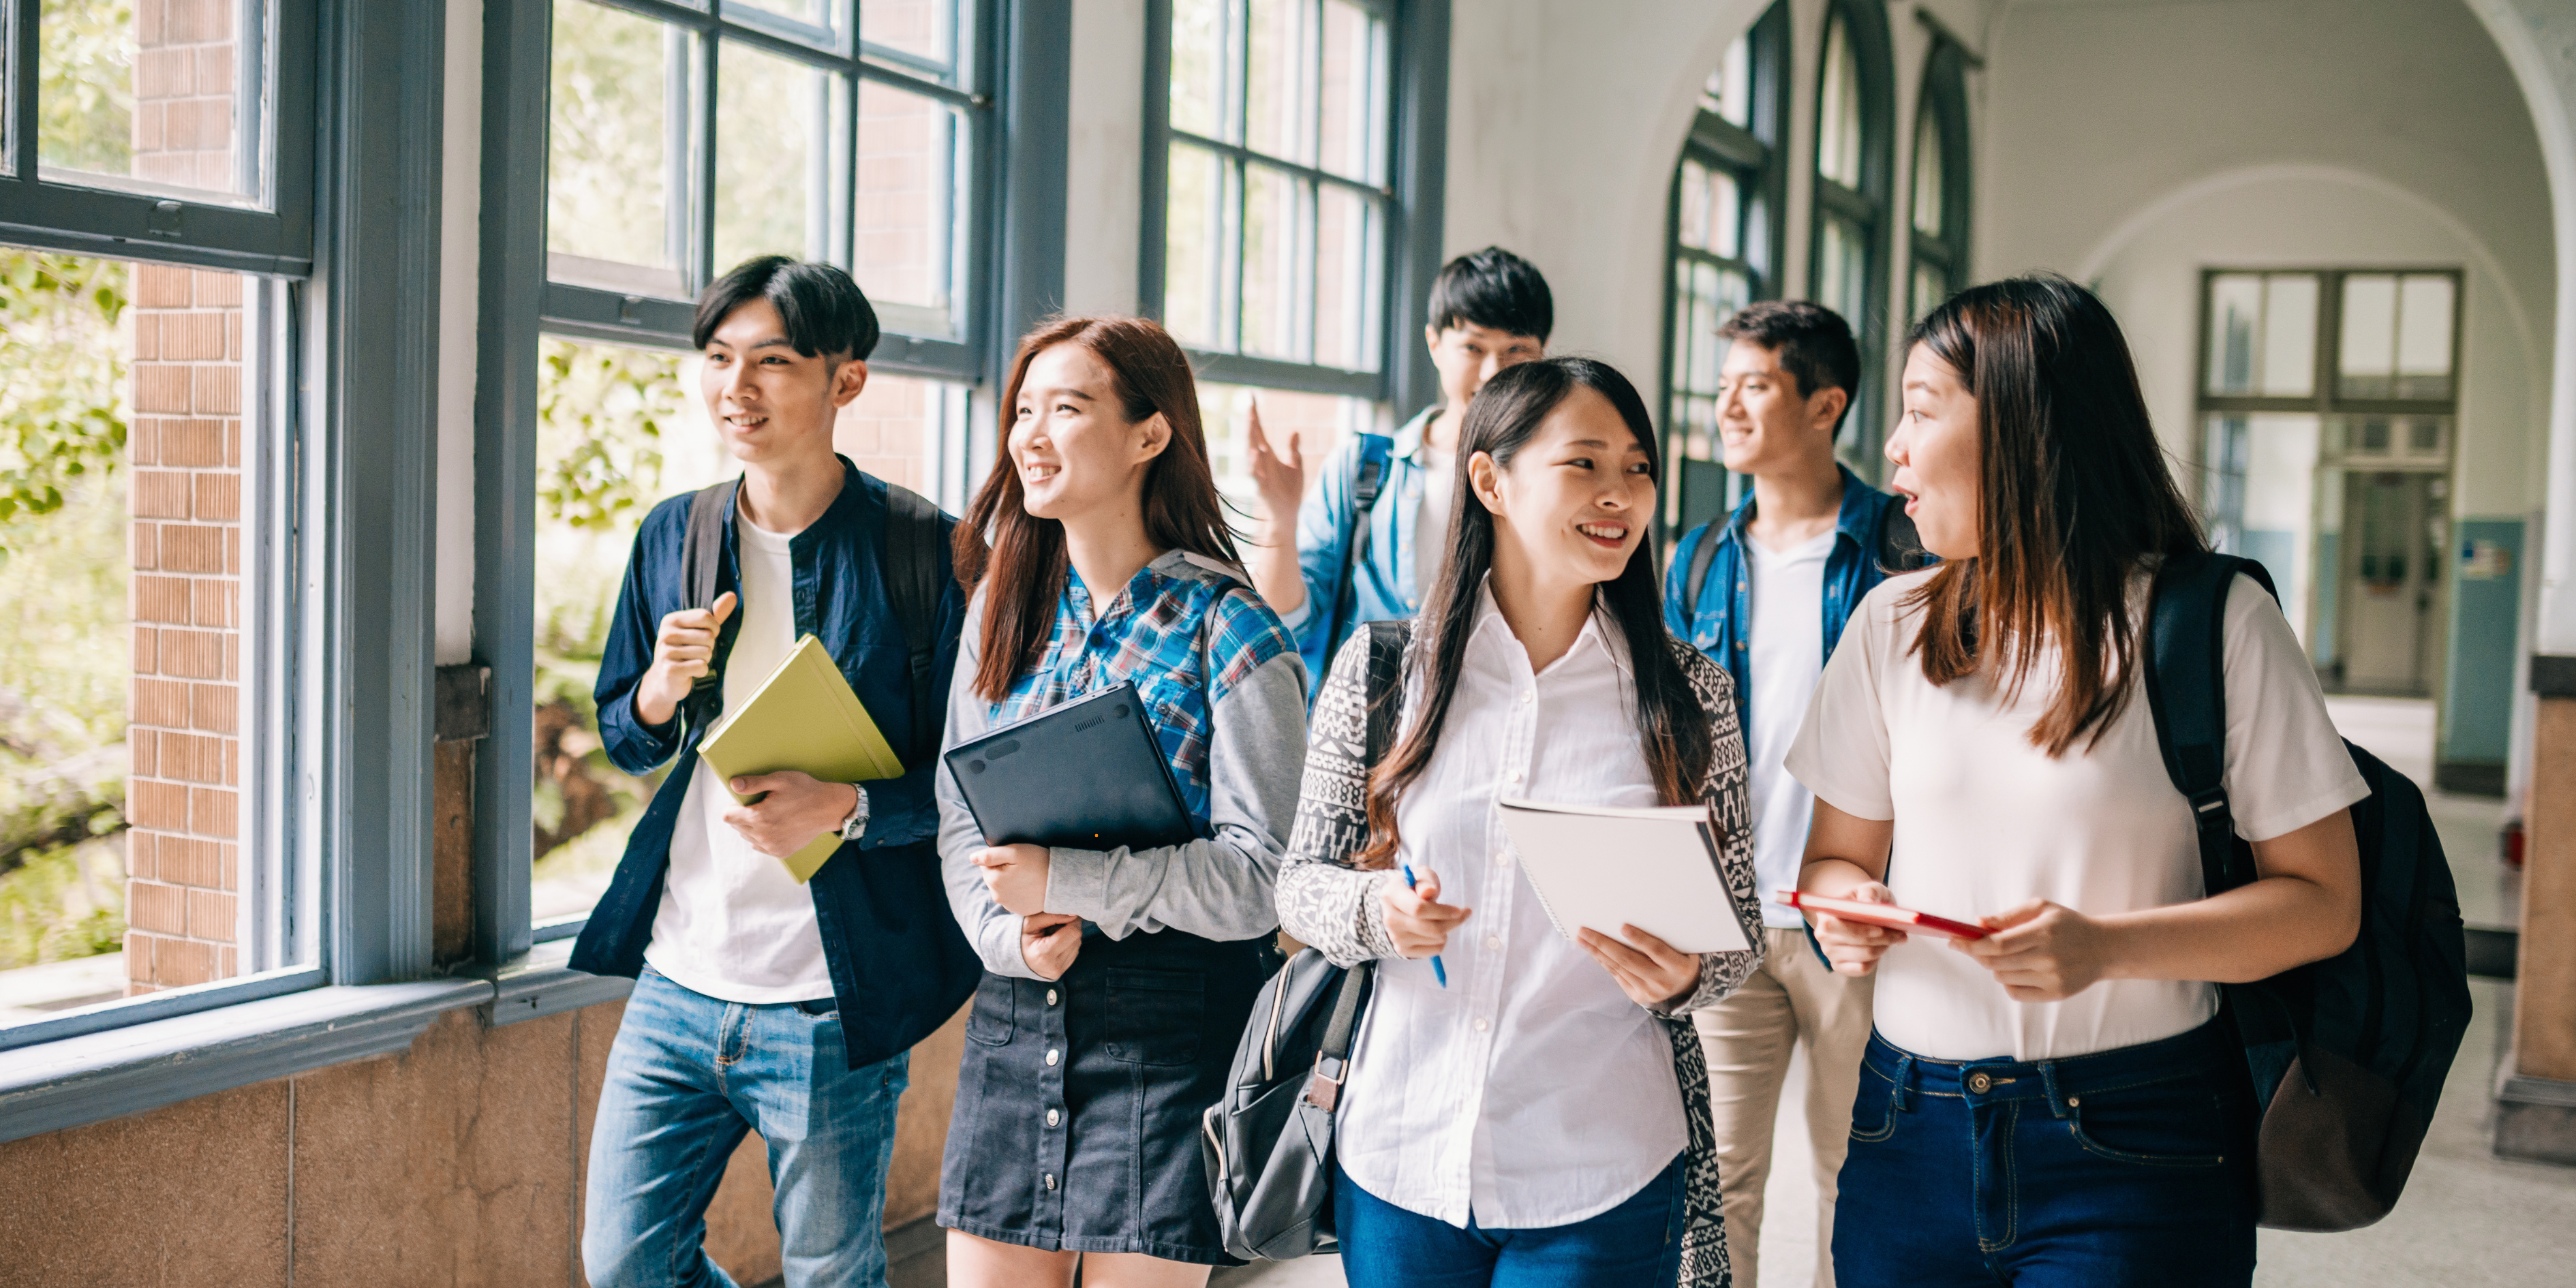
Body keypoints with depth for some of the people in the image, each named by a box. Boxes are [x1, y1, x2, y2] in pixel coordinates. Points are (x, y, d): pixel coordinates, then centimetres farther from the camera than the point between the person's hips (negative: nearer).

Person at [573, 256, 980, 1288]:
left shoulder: (918, 547, -9)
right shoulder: (673, 535, 7)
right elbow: (623, 741, 16)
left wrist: (846, 808, -24)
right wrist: (664, 687, -7)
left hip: (831, 1008, -5)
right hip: (677, 980, 5)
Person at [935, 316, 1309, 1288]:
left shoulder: (1229, 633, -9)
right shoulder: (1004, 607, 9)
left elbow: (1260, 876, -13)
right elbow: (959, 818, 10)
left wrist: (1063, 879, -22)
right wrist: (1009, 937, -9)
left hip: (1169, 1027, -5)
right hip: (1015, 1016, 5)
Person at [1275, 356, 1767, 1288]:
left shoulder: (1689, 695, -1)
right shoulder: (1380, 668, -2)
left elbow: (1737, 931, 5)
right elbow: (1299, 882, 4)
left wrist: (1682, 979, -17)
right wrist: (1376, 911, -17)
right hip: (1396, 1166, 1)